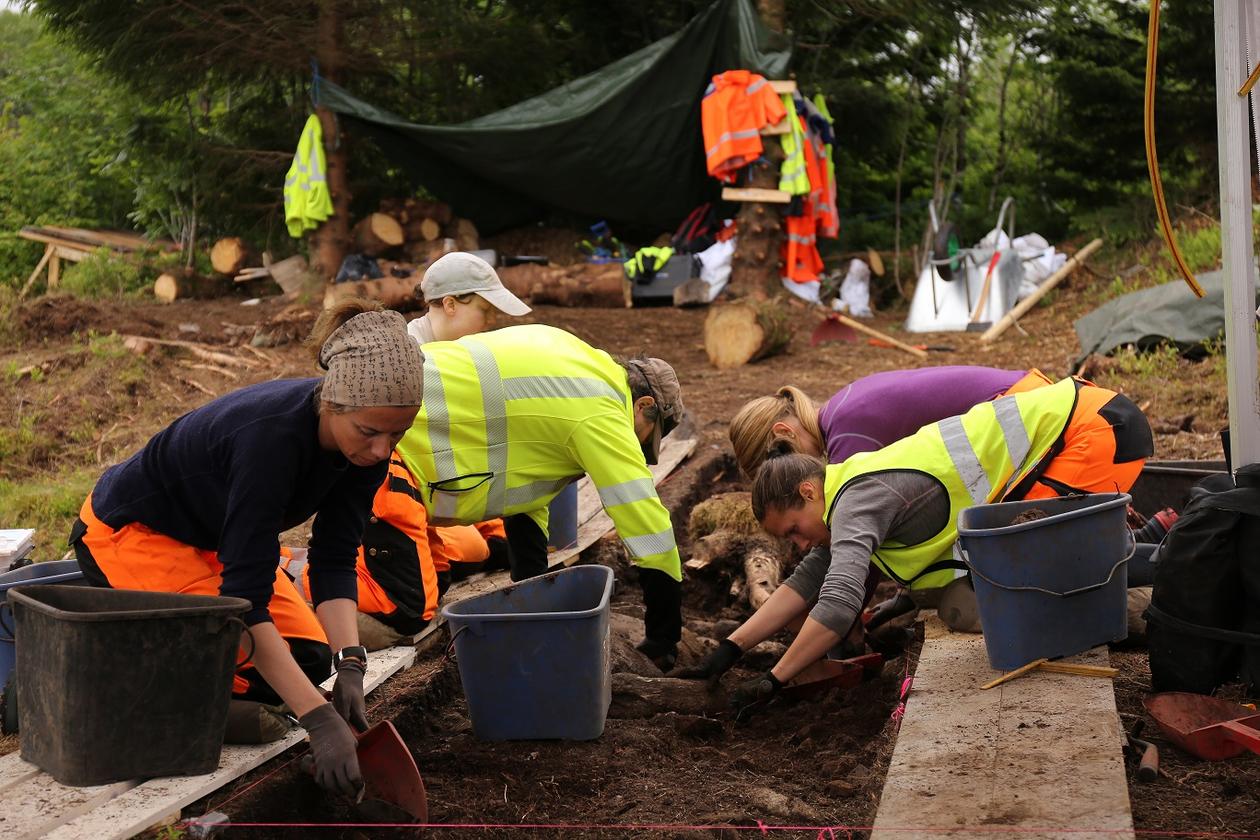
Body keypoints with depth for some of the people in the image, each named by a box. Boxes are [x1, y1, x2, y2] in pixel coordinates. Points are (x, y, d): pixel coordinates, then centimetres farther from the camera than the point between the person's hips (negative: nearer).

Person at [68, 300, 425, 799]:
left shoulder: (366, 443, -17)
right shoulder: (271, 435, -38)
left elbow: (334, 561, -11)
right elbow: (245, 596, -38)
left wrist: (349, 665, -26)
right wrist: (321, 720, -41)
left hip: (212, 539, 7)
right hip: (128, 531, -7)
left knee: (308, 657, -5)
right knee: (251, 666, -21)